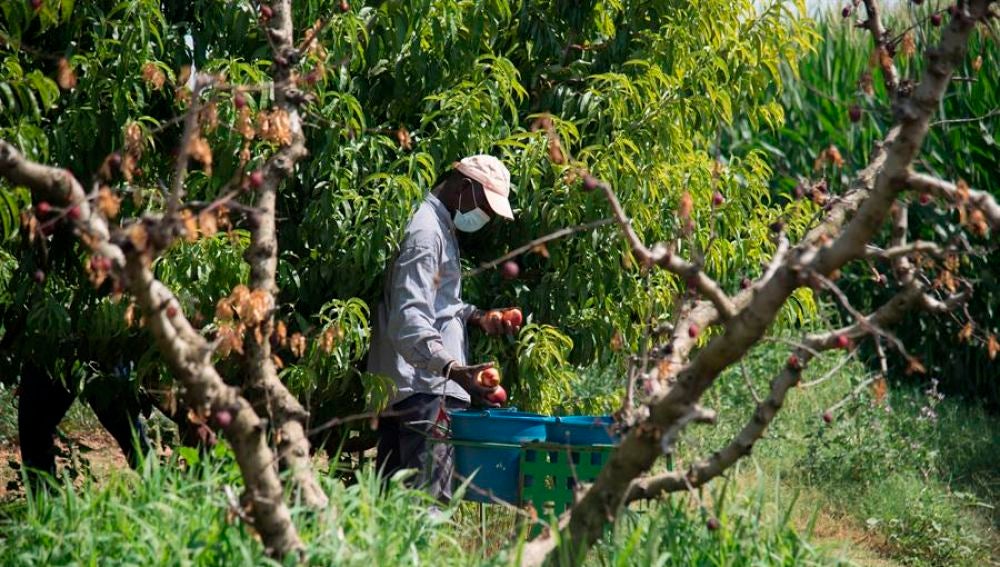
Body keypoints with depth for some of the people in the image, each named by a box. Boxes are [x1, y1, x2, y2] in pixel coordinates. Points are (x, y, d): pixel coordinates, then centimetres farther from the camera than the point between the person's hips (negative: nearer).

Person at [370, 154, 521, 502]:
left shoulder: (441, 227, 18)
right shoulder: (426, 233, -14)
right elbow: (409, 318, -25)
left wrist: (477, 318, 15)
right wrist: (453, 369, -36)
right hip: (425, 388, -11)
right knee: (428, 499, -14)